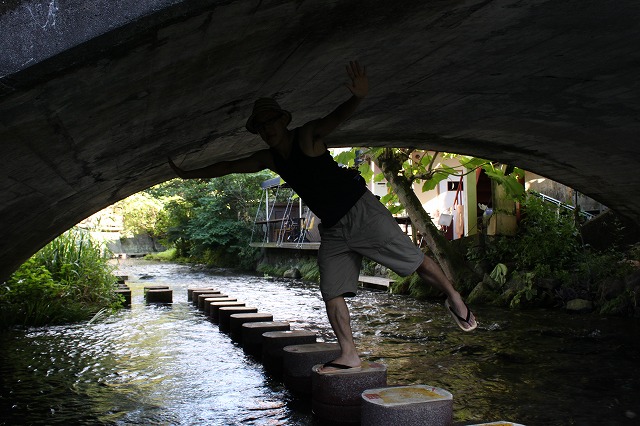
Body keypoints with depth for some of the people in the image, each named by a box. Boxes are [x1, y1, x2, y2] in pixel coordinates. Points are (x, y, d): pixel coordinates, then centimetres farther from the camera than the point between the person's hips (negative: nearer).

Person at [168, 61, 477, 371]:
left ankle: (454, 299, 18)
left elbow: (336, 117, -28)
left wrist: (358, 97, -49)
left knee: (414, 261, -3)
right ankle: (349, 355, 5)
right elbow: (229, 167, 18)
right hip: (332, 230, 6)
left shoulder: (307, 136, -10)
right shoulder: (267, 159, 8)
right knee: (331, 293, -2)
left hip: (361, 211, -6)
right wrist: (189, 174, 21)